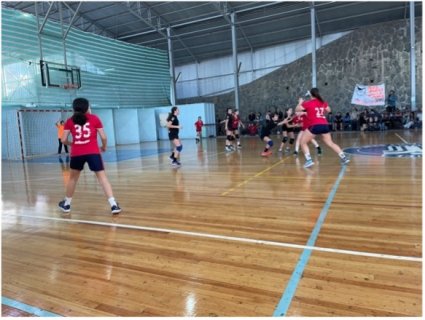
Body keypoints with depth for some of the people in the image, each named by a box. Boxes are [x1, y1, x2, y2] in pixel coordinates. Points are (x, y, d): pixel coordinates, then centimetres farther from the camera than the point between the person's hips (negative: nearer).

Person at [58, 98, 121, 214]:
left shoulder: (70, 121, 10)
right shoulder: (94, 118, 6)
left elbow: (64, 140, 7)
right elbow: (103, 137, 2)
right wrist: (104, 147, 20)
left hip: (76, 154, 2)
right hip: (93, 152, -2)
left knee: (73, 178, 22)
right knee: (102, 177, -2)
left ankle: (66, 204, 36)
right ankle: (113, 205, -11)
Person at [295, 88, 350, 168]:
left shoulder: (308, 103, -1)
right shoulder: (323, 102, 14)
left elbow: (297, 110, 5)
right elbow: (328, 110, 30)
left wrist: (300, 102, 21)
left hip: (315, 126, -5)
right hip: (325, 125, 6)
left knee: (303, 142, 7)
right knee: (330, 143, 18)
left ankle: (309, 160, -6)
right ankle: (344, 158, 15)